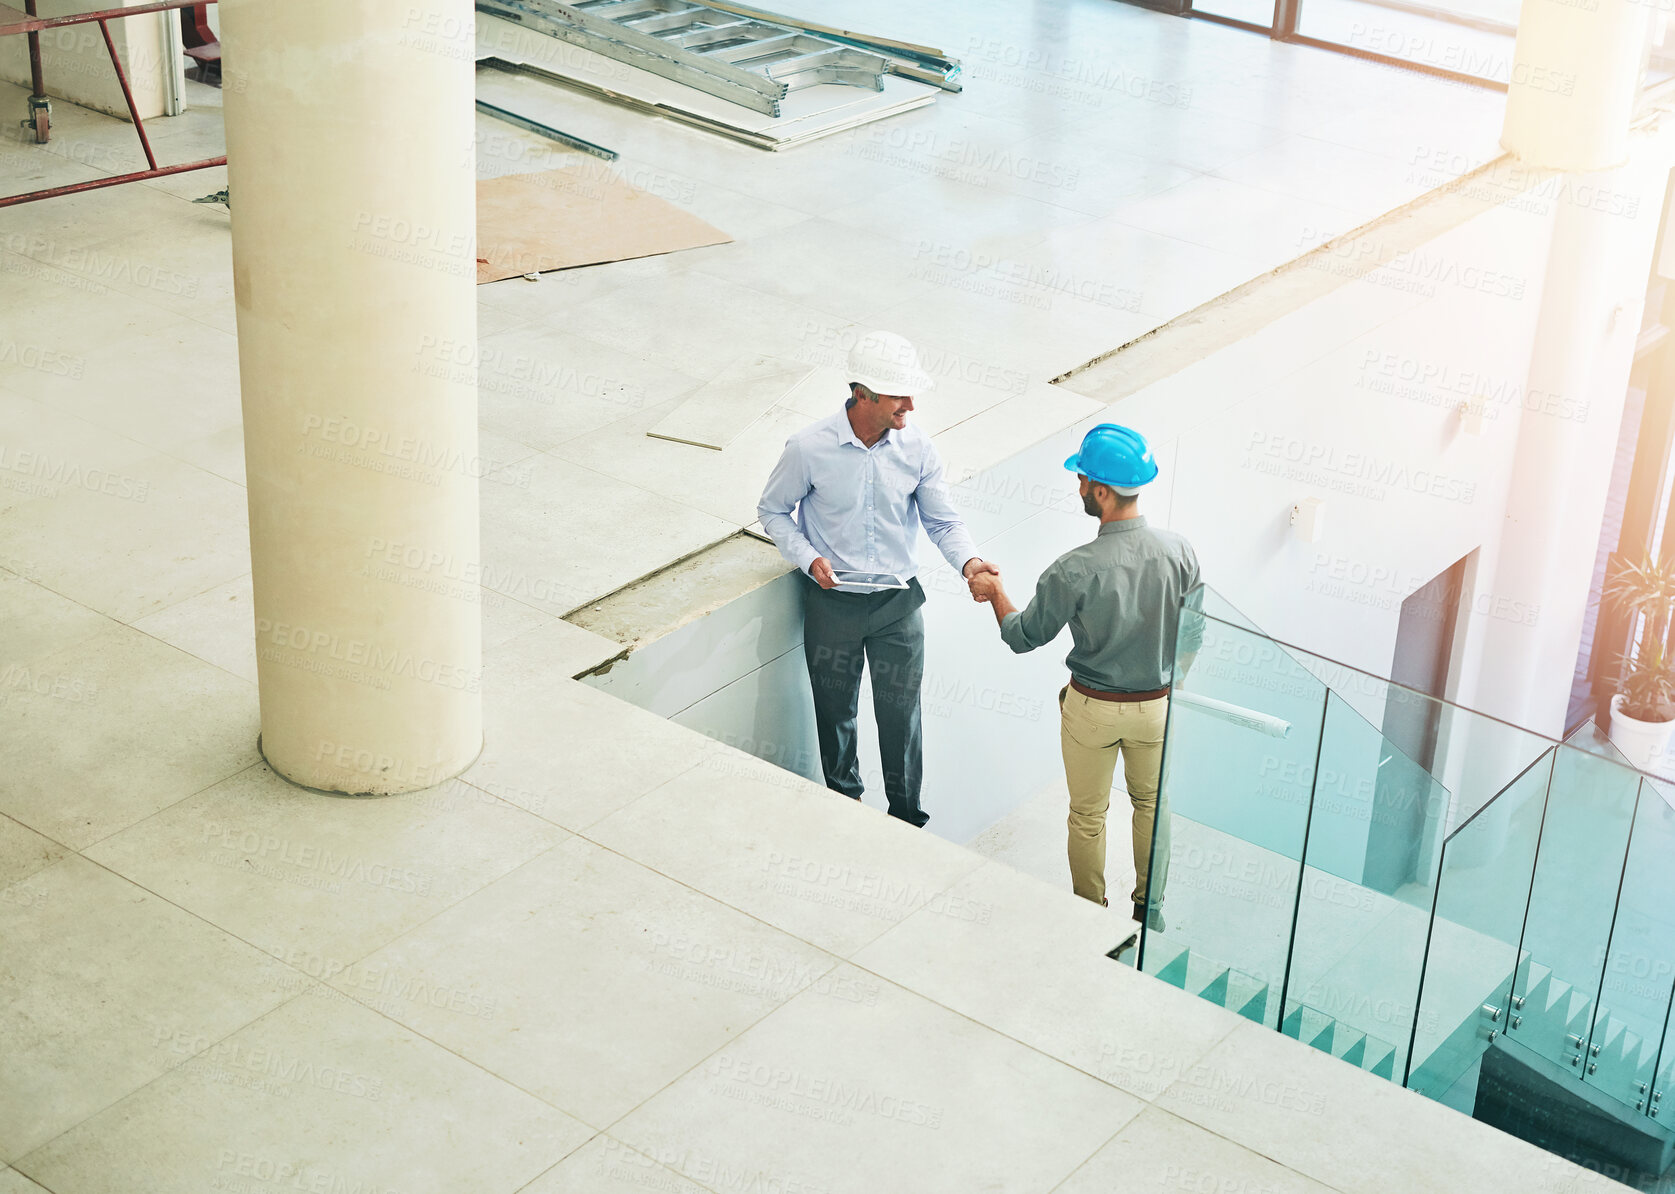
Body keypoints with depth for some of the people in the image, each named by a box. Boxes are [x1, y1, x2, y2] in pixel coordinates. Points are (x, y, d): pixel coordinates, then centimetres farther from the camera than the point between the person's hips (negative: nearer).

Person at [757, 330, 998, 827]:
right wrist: (809, 559, -16)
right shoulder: (810, 448, -16)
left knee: (901, 712, 9)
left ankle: (906, 815, 27)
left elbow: (943, 521, -1)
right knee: (835, 711, 16)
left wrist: (968, 562, -21)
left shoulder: (917, 449, -9)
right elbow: (773, 510, -1)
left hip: (898, 602, 1)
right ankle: (844, 799, 39)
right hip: (832, 602, -1)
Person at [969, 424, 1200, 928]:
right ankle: (1151, 909, 38)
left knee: (1087, 813, 18)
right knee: (1152, 803, 24)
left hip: (1092, 708, -3)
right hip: (1157, 704, 3)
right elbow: (1193, 636, -3)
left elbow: (1022, 636, -12)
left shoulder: (1075, 571, -27)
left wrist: (995, 592, 6)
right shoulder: (1178, 551, -16)